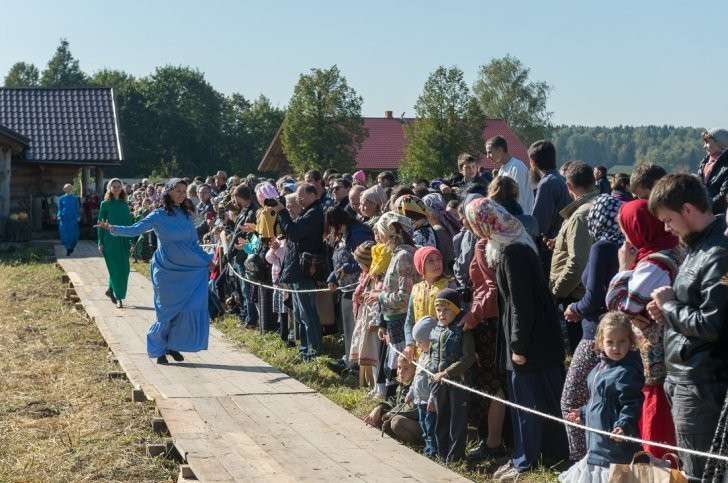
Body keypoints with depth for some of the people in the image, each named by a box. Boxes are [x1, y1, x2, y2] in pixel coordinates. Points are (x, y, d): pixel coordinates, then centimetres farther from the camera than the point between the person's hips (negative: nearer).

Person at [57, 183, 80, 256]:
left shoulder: (75, 198, 7)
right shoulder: (61, 199, 7)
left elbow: (78, 208, 8)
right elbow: (60, 209, 8)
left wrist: (78, 216, -1)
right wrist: (59, 216, -5)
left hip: (73, 218, 0)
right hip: (64, 219, 0)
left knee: (73, 234, -4)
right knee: (65, 233, -4)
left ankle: (72, 247, 18)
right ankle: (68, 249, 4)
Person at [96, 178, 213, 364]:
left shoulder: (187, 215, 8)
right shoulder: (158, 216, -4)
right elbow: (134, 230, -12)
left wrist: (207, 260, 9)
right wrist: (111, 228, -24)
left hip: (189, 270, 4)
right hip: (166, 271, -4)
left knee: (190, 309, -2)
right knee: (167, 311, -1)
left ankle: (173, 345, 17)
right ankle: (158, 350, 16)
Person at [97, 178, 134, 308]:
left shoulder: (124, 204, 9)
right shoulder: (105, 204, -1)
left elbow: (129, 223, 11)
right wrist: (100, 242, -6)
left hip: (123, 240, 4)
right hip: (110, 240, -4)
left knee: (124, 268, 3)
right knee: (115, 268, -5)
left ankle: (111, 290, 25)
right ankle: (118, 297, 1)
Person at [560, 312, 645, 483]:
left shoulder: (627, 372, -18)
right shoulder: (601, 367, 10)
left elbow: (631, 404, -21)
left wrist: (623, 426, -34)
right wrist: (583, 413, 30)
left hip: (615, 442, -10)